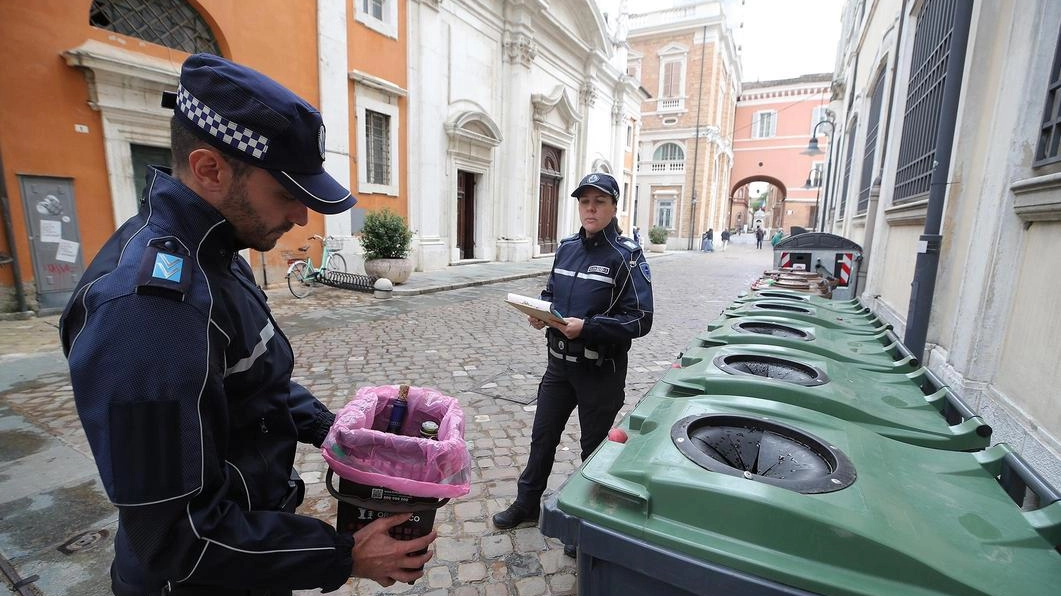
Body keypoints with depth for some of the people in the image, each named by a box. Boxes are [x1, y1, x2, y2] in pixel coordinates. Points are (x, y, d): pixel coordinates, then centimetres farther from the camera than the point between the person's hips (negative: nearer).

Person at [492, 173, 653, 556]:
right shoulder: (567, 248, 5)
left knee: (594, 446, 14)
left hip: (601, 370, -5)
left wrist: (587, 327, -27)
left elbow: (640, 320, -17)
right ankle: (527, 504, 40)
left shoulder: (626, 256, -13)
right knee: (542, 436, 18)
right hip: (559, 363, 6)